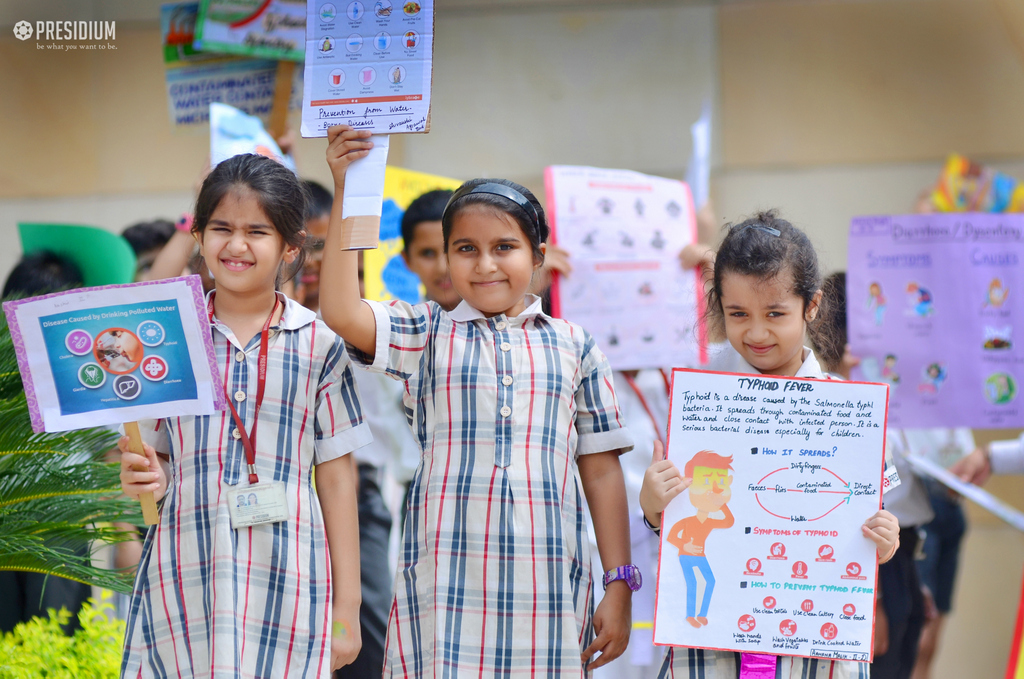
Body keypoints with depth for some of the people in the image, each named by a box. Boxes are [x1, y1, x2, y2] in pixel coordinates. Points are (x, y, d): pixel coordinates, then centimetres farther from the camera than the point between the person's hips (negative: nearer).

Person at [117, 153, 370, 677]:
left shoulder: (318, 344, 3)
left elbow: (337, 477, 5)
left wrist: (346, 609, 3)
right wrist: (145, 478, -9)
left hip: (285, 580, -1)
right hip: (182, 576, 1)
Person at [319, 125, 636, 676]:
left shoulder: (573, 347, 11)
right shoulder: (426, 335, 8)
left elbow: (602, 471, 11)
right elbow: (341, 312, -10)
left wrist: (619, 587, 7)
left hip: (548, 589, 1)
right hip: (446, 586, -1)